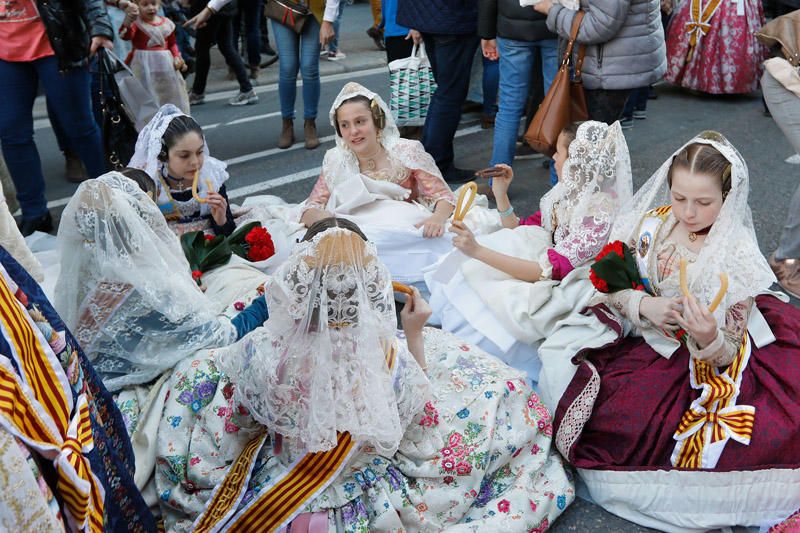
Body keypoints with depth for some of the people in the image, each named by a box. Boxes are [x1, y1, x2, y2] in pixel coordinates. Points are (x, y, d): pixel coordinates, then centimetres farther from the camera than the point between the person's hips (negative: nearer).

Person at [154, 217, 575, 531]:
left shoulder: (261, 352, -33)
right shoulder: (392, 360, -35)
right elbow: (419, 427, -13)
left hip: (272, 496, 1)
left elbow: (240, 420, -9)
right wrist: (415, 336, -8)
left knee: (197, 374, 25)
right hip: (365, 499, -1)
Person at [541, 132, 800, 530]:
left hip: (701, 362, -4)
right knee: (562, 351, -17)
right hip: (641, 334, 5)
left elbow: (727, 352, -12)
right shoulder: (654, 222, -8)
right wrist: (643, 305, -21)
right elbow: (613, 284, 1)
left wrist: (710, 337, -36)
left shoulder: (739, 258, -17)